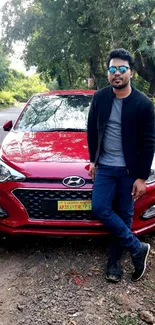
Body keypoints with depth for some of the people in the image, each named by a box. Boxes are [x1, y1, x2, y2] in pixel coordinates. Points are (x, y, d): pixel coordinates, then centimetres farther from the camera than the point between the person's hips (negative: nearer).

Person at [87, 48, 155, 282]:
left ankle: (115, 260, 25)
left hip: (129, 170, -2)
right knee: (100, 208, -7)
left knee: (124, 215, 6)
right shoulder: (99, 98, -1)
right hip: (105, 167, 3)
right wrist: (93, 160, 8)